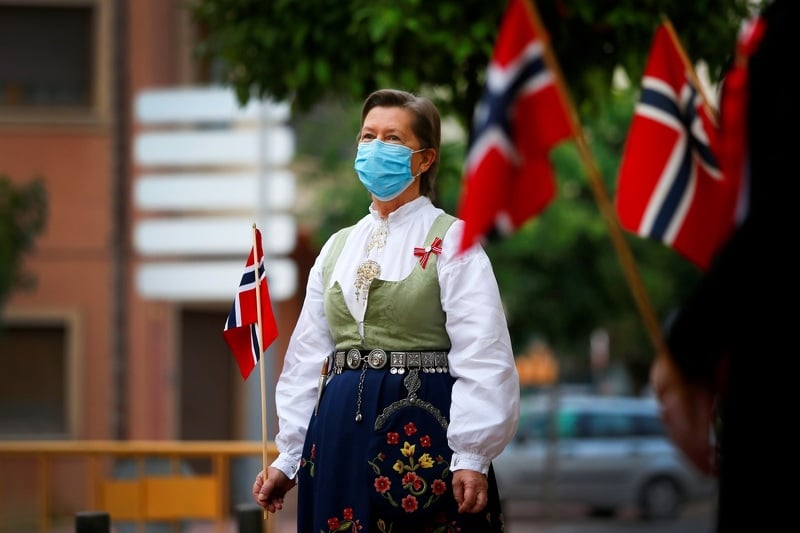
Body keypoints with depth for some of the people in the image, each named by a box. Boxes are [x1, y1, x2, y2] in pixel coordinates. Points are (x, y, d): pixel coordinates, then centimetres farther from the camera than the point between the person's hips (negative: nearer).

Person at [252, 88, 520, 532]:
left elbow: (481, 357, -11)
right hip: (340, 432, 5)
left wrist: (472, 457, -18)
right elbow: (308, 357, 15)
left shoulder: (450, 240, -3)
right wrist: (287, 456, 11)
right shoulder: (338, 247, 14)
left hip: (423, 431, -5)